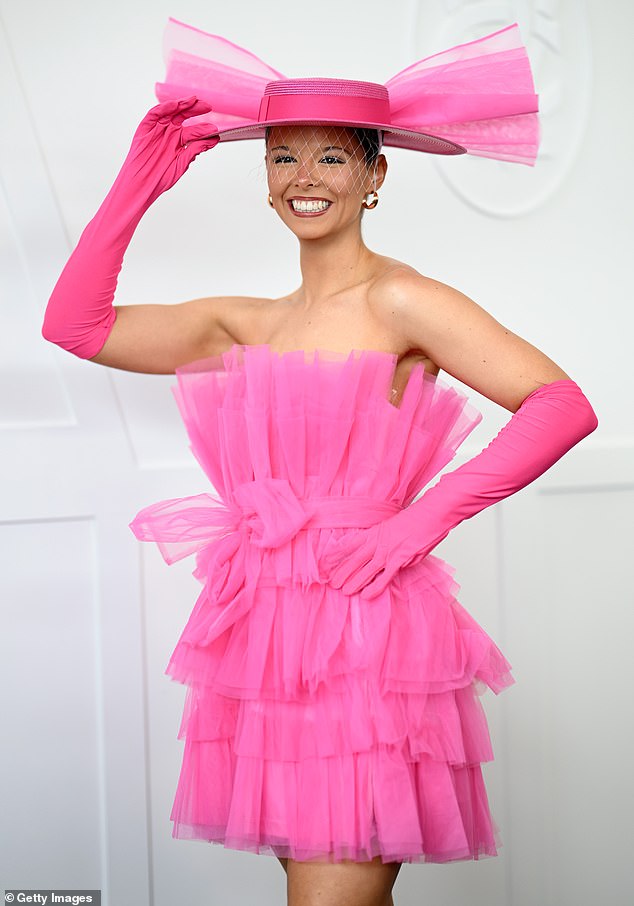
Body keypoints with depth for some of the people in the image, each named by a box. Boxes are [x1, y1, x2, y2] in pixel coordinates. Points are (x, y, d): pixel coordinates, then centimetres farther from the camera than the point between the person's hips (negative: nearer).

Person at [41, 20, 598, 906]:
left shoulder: (399, 302, -6)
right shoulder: (249, 324, 13)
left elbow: (564, 405, -15)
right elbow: (75, 324, 12)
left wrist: (423, 520, -16)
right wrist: (141, 180, 11)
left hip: (361, 633, -6)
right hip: (264, 632, 6)